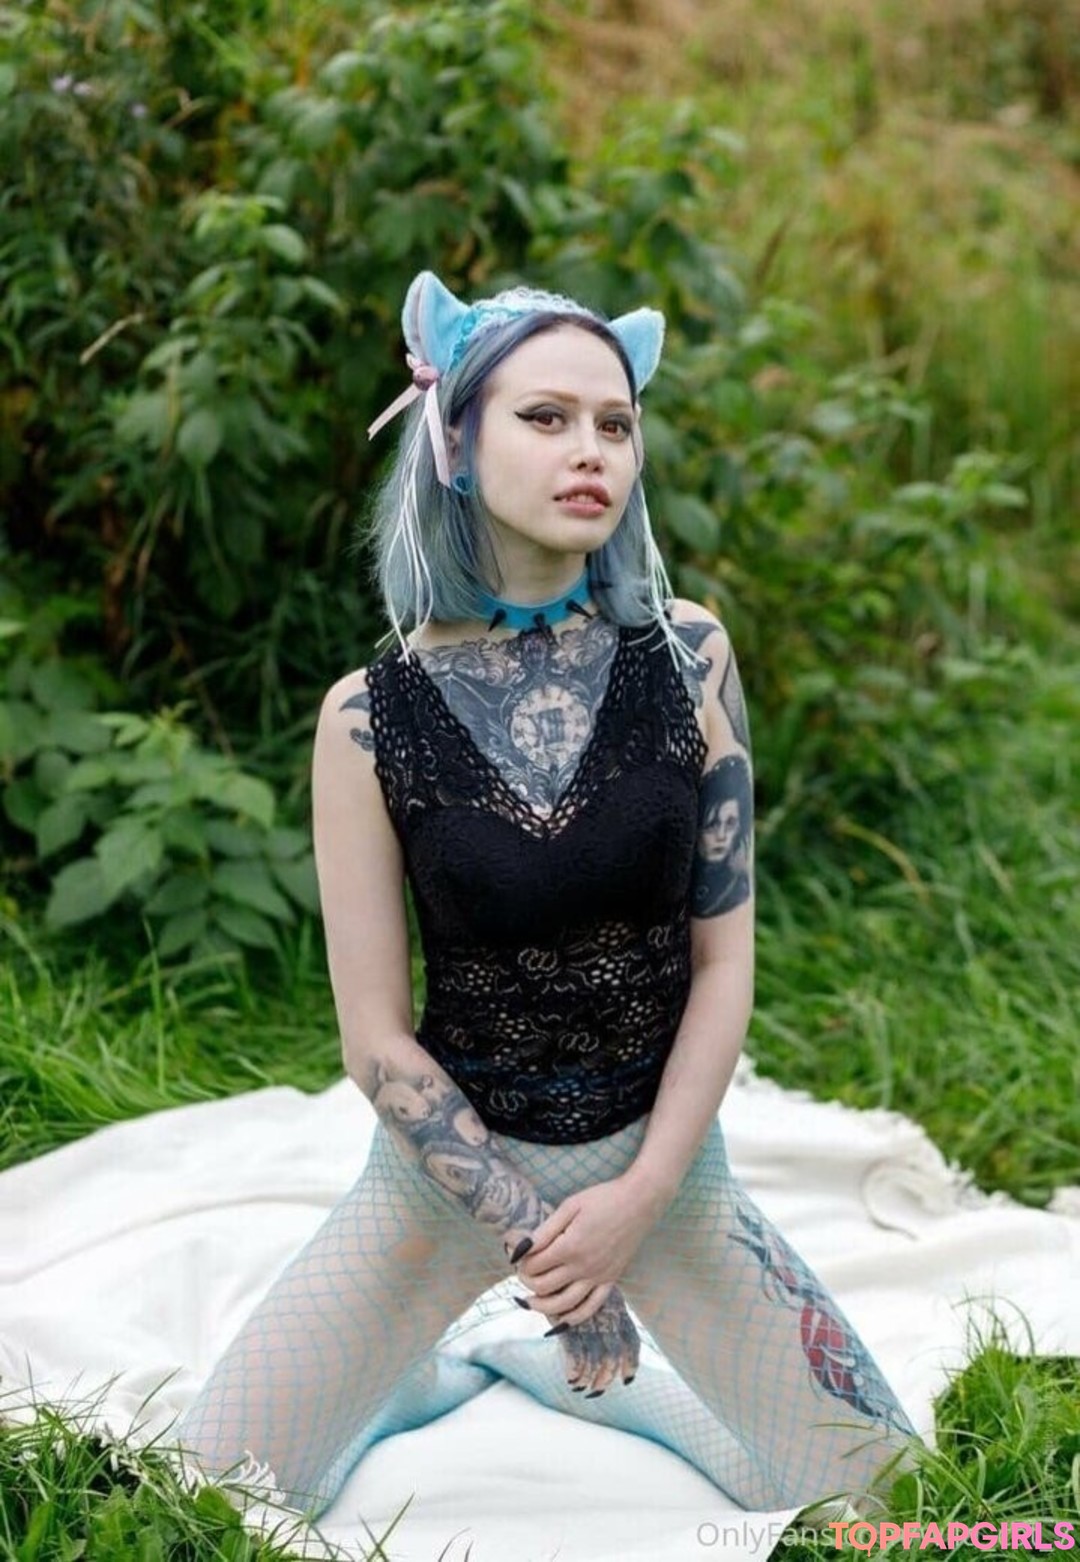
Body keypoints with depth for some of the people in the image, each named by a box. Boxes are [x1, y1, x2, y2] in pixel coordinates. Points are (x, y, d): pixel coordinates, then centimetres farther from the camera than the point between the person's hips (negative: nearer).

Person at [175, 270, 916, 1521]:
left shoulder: (685, 655, -9)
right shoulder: (372, 715, -13)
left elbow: (723, 957, -5)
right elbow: (376, 1035, -10)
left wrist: (639, 1197, -13)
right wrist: (534, 1237, -15)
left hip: (661, 1148, 2)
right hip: (451, 1151, -1)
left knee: (869, 1487, 3)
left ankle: (575, 1366, 25)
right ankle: (421, 1377, 25)